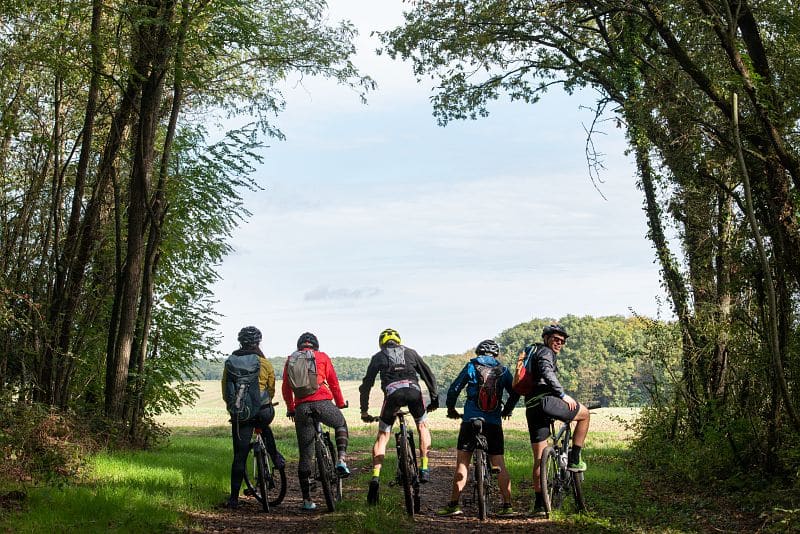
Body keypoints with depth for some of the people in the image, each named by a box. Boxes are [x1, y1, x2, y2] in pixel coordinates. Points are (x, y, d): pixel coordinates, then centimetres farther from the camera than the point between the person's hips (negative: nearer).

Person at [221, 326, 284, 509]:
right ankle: (276, 457, 30)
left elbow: (225, 390, 9)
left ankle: (234, 498, 2)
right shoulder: (265, 363, 4)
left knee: (239, 456, 3)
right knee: (265, 428, 38)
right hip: (263, 411, 0)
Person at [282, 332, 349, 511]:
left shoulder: (291, 360, 18)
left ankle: (307, 499, 6)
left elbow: (286, 388, 18)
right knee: (341, 424, 30)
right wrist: (340, 404, 28)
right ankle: (341, 460, 8)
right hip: (322, 403, -1)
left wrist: (290, 409, 30)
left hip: (301, 407, 2)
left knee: (305, 455, 6)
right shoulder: (322, 357, 14)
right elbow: (334, 382, 15)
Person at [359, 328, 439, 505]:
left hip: (392, 392, -1)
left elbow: (366, 385, 23)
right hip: (413, 390, 1)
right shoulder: (410, 352, 29)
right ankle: (424, 470, 17)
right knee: (422, 426, 27)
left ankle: (375, 478, -2)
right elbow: (428, 375, 24)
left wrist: (364, 411, 27)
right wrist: (434, 398, 28)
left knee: (382, 436, 12)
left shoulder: (378, 357, 26)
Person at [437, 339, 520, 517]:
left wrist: (451, 408, 18)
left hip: (471, 420, -2)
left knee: (462, 462, 1)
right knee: (499, 464, 5)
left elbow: (454, 388, 2)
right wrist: (507, 410, 30)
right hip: (494, 422, 2)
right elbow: (515, 392, 13)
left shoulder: (471, 366, 4)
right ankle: (507, 505, 1)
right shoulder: (503, 370, 10)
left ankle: (453, 504, -1)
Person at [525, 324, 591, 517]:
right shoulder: (546, 352, 2)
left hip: (531, 407, 9)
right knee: (584, 414, 13)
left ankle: (539, 505, 9)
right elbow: (546, 373, -18)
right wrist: (563, 395, -17)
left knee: (539, 458, 10)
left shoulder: (534, 353, 31)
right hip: (546, 401, -9)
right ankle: (574, 460, 9)